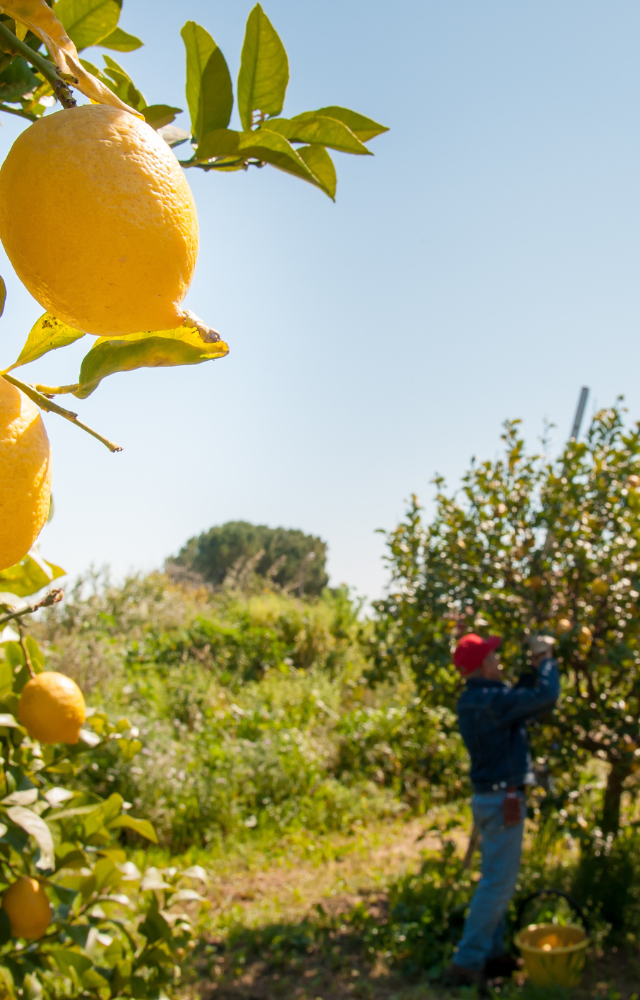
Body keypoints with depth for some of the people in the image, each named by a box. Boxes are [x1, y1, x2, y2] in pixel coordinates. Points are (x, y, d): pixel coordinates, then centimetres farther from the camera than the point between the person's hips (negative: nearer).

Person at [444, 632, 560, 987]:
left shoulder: (473, 699, 8)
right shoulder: (491, 700, -22)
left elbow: (521, 697, 20)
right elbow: (546, 695, -23)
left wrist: (535, 664, 14)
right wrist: (546, 659, -7)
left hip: (489, 797, 10)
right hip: (503, 800, -10)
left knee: (496, 880, 17)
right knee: (497, 884, -3)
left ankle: (491, 954, 26)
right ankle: (467, 964, 1)